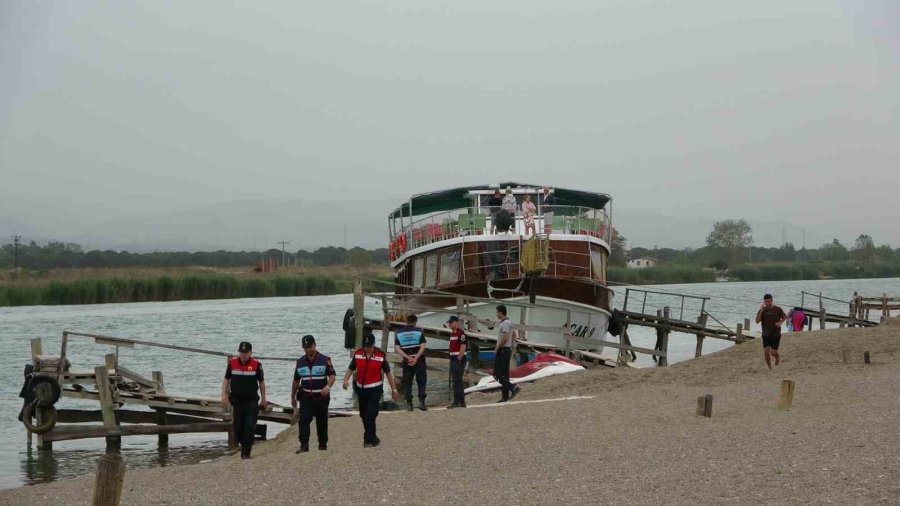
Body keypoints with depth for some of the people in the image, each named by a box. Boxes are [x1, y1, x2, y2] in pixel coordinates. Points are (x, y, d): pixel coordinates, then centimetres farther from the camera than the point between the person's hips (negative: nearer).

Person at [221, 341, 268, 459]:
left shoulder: (256, 365, -6)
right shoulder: (232, 363, -2)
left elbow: (261, 382, 6)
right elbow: (226, 379, 9)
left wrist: (263, 399, 10)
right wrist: (224, 395, -1)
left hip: (251, 401, -2)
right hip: (237, 400, 2)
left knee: (249, 427, -9)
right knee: (237, 426, 8)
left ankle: (246, 452, -3)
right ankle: (243, 444, 32)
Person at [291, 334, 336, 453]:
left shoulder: (324, 360, -3)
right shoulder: (300, 362, 9)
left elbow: (332, 375, -8)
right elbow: (296, 381, 16)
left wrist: (327, 387, -27)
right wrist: (293, 397, 18)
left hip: (321, 396, -2)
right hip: (305, 397, 2)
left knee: (322, 421, 8)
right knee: (304, 420, -13)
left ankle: (323, 444, 21)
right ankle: (304, 445, -16)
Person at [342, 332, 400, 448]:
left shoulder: (381, 356, -10)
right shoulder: (357, 354, -3)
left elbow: (388, 373, 0)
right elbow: (351, 369, 4)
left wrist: (394, 389, 4)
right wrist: (346, 380, -16)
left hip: (375, 389, -4)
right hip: (361, 389, 4)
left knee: (370, 416, -15)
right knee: (363, 415, 17)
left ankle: (369, 440, -8)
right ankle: (372, 437, 36)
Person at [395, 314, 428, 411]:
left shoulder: (399, 333, 5)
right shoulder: (419, 331, -2)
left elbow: (397, 348, -3)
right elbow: (422, 347, -11)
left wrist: (408, 357, -10)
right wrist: (416, 358, -16)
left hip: (406, 361, 2)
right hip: (419, 360, -2)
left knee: (407, 382, 7)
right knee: (421, 381, 5)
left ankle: (409, 404, 3)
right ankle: (421, 401, -7)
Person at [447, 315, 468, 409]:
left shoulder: (461, 333, -12)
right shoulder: (452, 333, 18)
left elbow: (463, 347, -18)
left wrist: (459, 359, -20)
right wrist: (452, 358, 15)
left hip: (459, 359, -10)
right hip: (453, 359, 10)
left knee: (457, 381, -11)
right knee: (455, 381, 11)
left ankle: (457, 402, -12)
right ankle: (461, 402, 16)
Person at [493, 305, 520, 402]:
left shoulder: (505, 323, -15)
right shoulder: (509, 322, 16)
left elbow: (504, 338, -23)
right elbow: (513, 337, 24)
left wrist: (497, 348, -15)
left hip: (502, 350, -10)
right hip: (508, 350, 10)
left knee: (498, 374, -10)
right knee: (504, 374, 10)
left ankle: (513, 388, -19)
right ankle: (505, 396, 10)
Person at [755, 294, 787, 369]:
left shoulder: (778, 309, -3)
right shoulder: (762, 310, -1)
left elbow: (785, 317, 12)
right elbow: (757, 321, -12)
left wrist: (780, 322, -7)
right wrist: (761, 311, -20)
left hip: (776, 334, -1)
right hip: (766, 334, 1)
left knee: (773, 352, -7)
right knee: (766, 352, -6)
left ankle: (778, 357, 30)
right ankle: (770, 368, 11)